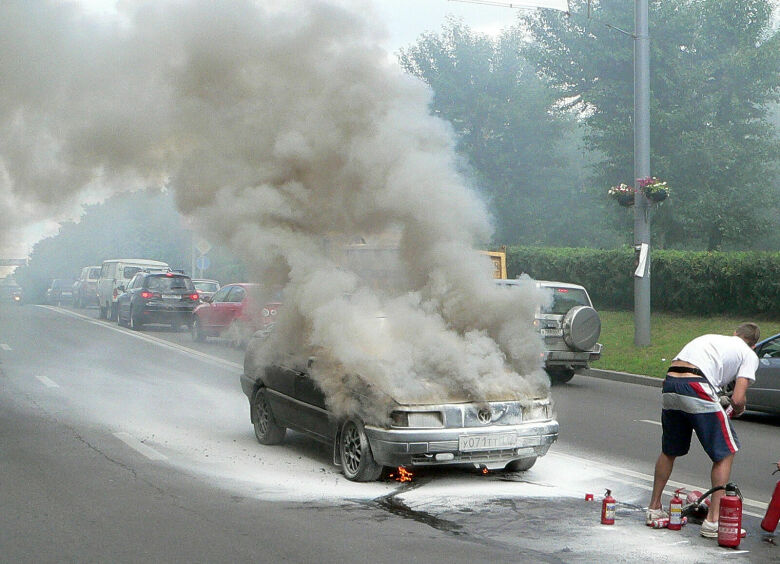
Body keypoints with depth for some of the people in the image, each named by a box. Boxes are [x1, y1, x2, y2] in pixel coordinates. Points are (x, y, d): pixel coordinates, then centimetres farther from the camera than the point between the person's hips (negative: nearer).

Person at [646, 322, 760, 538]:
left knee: (669, 451, 24)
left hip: (669, 385, 6)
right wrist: (738, 411, 26)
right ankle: (713, 520, 5)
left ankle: (654, 508, 32)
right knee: (725, 453, 8)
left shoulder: (711, 338, 33)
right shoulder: (749, 355, 15)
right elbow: (738, 399, 2)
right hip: (696, 389, -6)